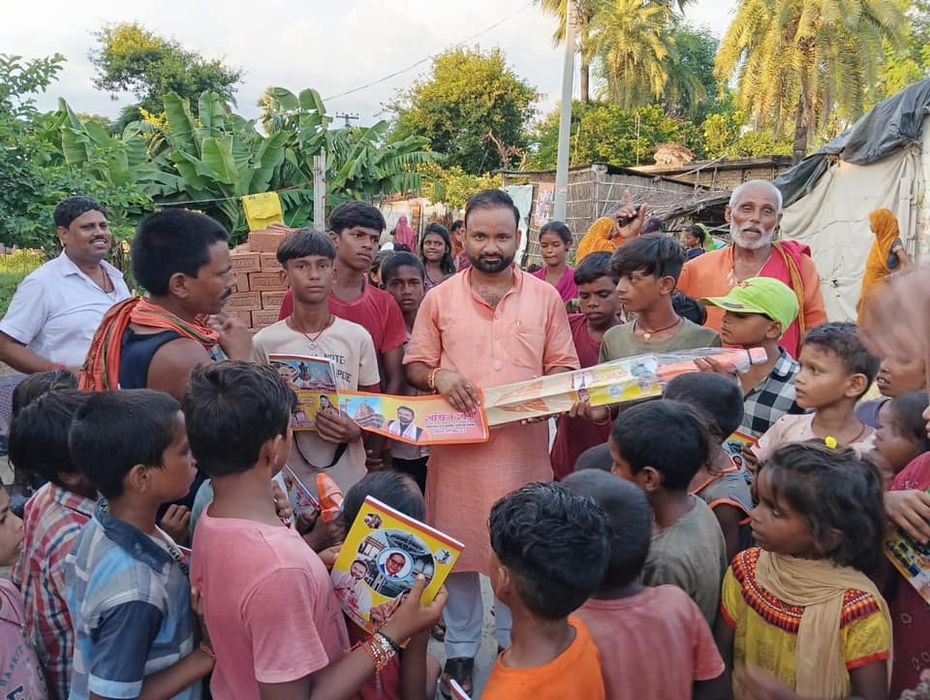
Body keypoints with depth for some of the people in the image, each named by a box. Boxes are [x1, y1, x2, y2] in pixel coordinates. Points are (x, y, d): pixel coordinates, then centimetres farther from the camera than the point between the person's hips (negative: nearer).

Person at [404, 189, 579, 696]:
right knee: (458, 547, 10)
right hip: (457, 446, 0)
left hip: (524, 447, 1)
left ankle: (514, 642, 35)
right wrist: (437, 376, -17)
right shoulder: (439, 298, 2)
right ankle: (460, 649, 29)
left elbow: (564, 367, 5)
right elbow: (414, 365, 5)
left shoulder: (546, 297, 3)